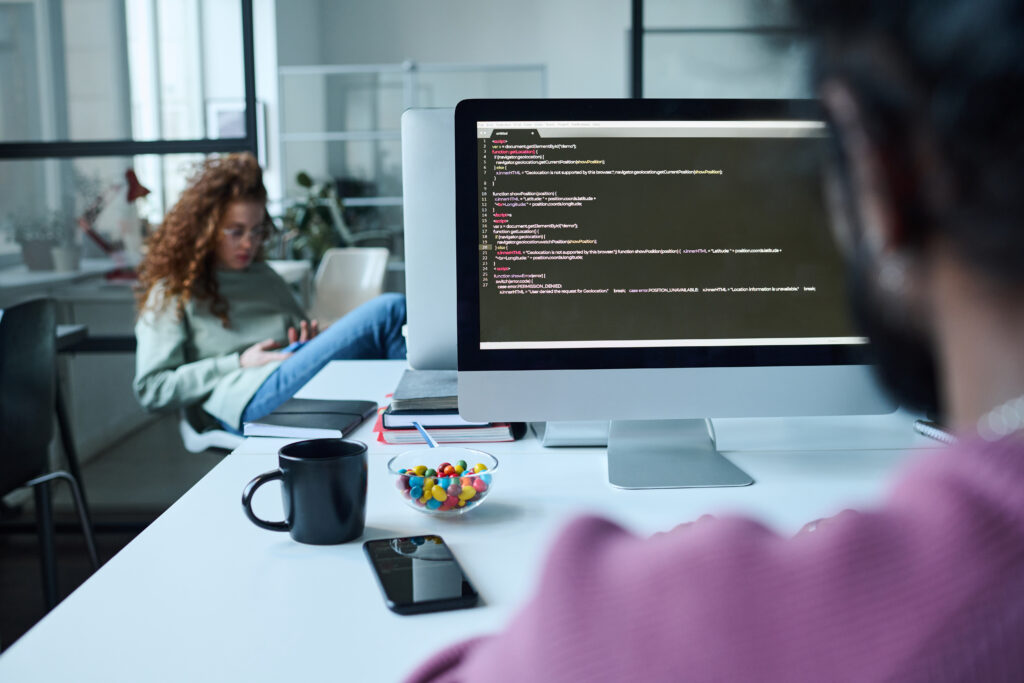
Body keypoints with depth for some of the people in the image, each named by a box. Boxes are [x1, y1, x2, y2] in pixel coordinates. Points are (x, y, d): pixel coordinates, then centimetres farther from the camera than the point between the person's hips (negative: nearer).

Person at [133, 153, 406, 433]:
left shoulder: (266, 278, 33)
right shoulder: (171, 293, 15)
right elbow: (151, 390, 6)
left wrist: (310, 341, 11)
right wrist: (238, 364, -2)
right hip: (250, 401, -6)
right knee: (389, 310, -25)